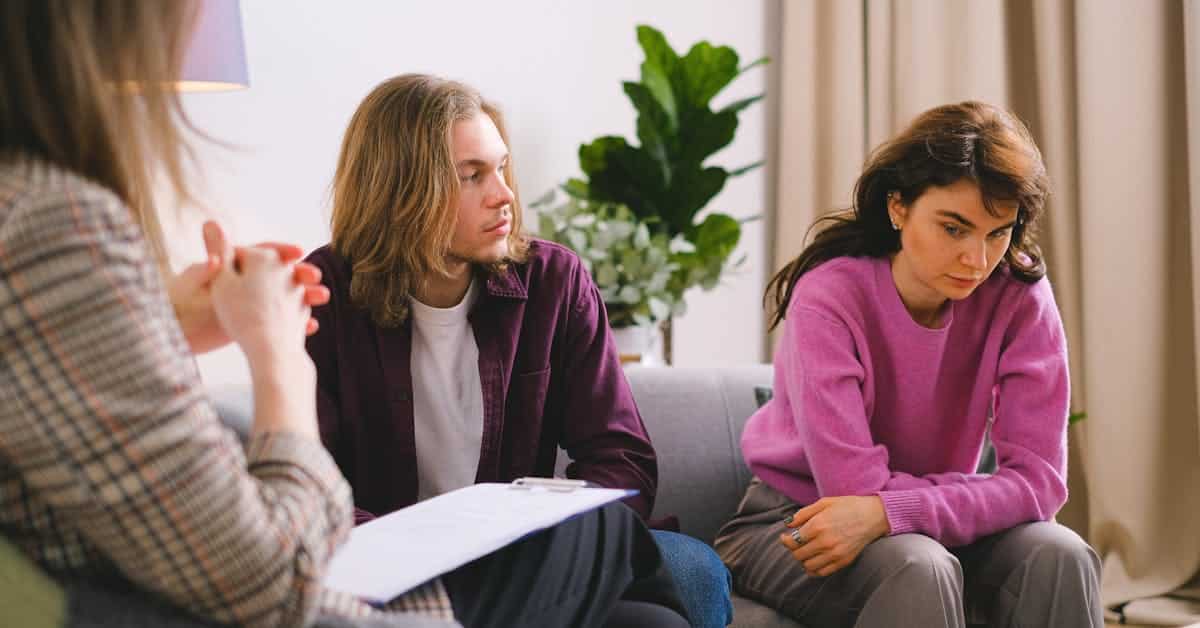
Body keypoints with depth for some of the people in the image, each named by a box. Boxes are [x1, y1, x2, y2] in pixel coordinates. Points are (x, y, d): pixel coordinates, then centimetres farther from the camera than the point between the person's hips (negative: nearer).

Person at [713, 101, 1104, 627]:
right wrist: (996, 494, -19)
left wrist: (887, 512, -33)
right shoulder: (830, 294, -21)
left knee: (1059, 555, -23)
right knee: (919, 568, -33)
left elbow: (1041, 478, -19)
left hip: (928, 529, 4)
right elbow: (852, 484, -26)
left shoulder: (1019, 297, -13)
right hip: (794, 525, -4)